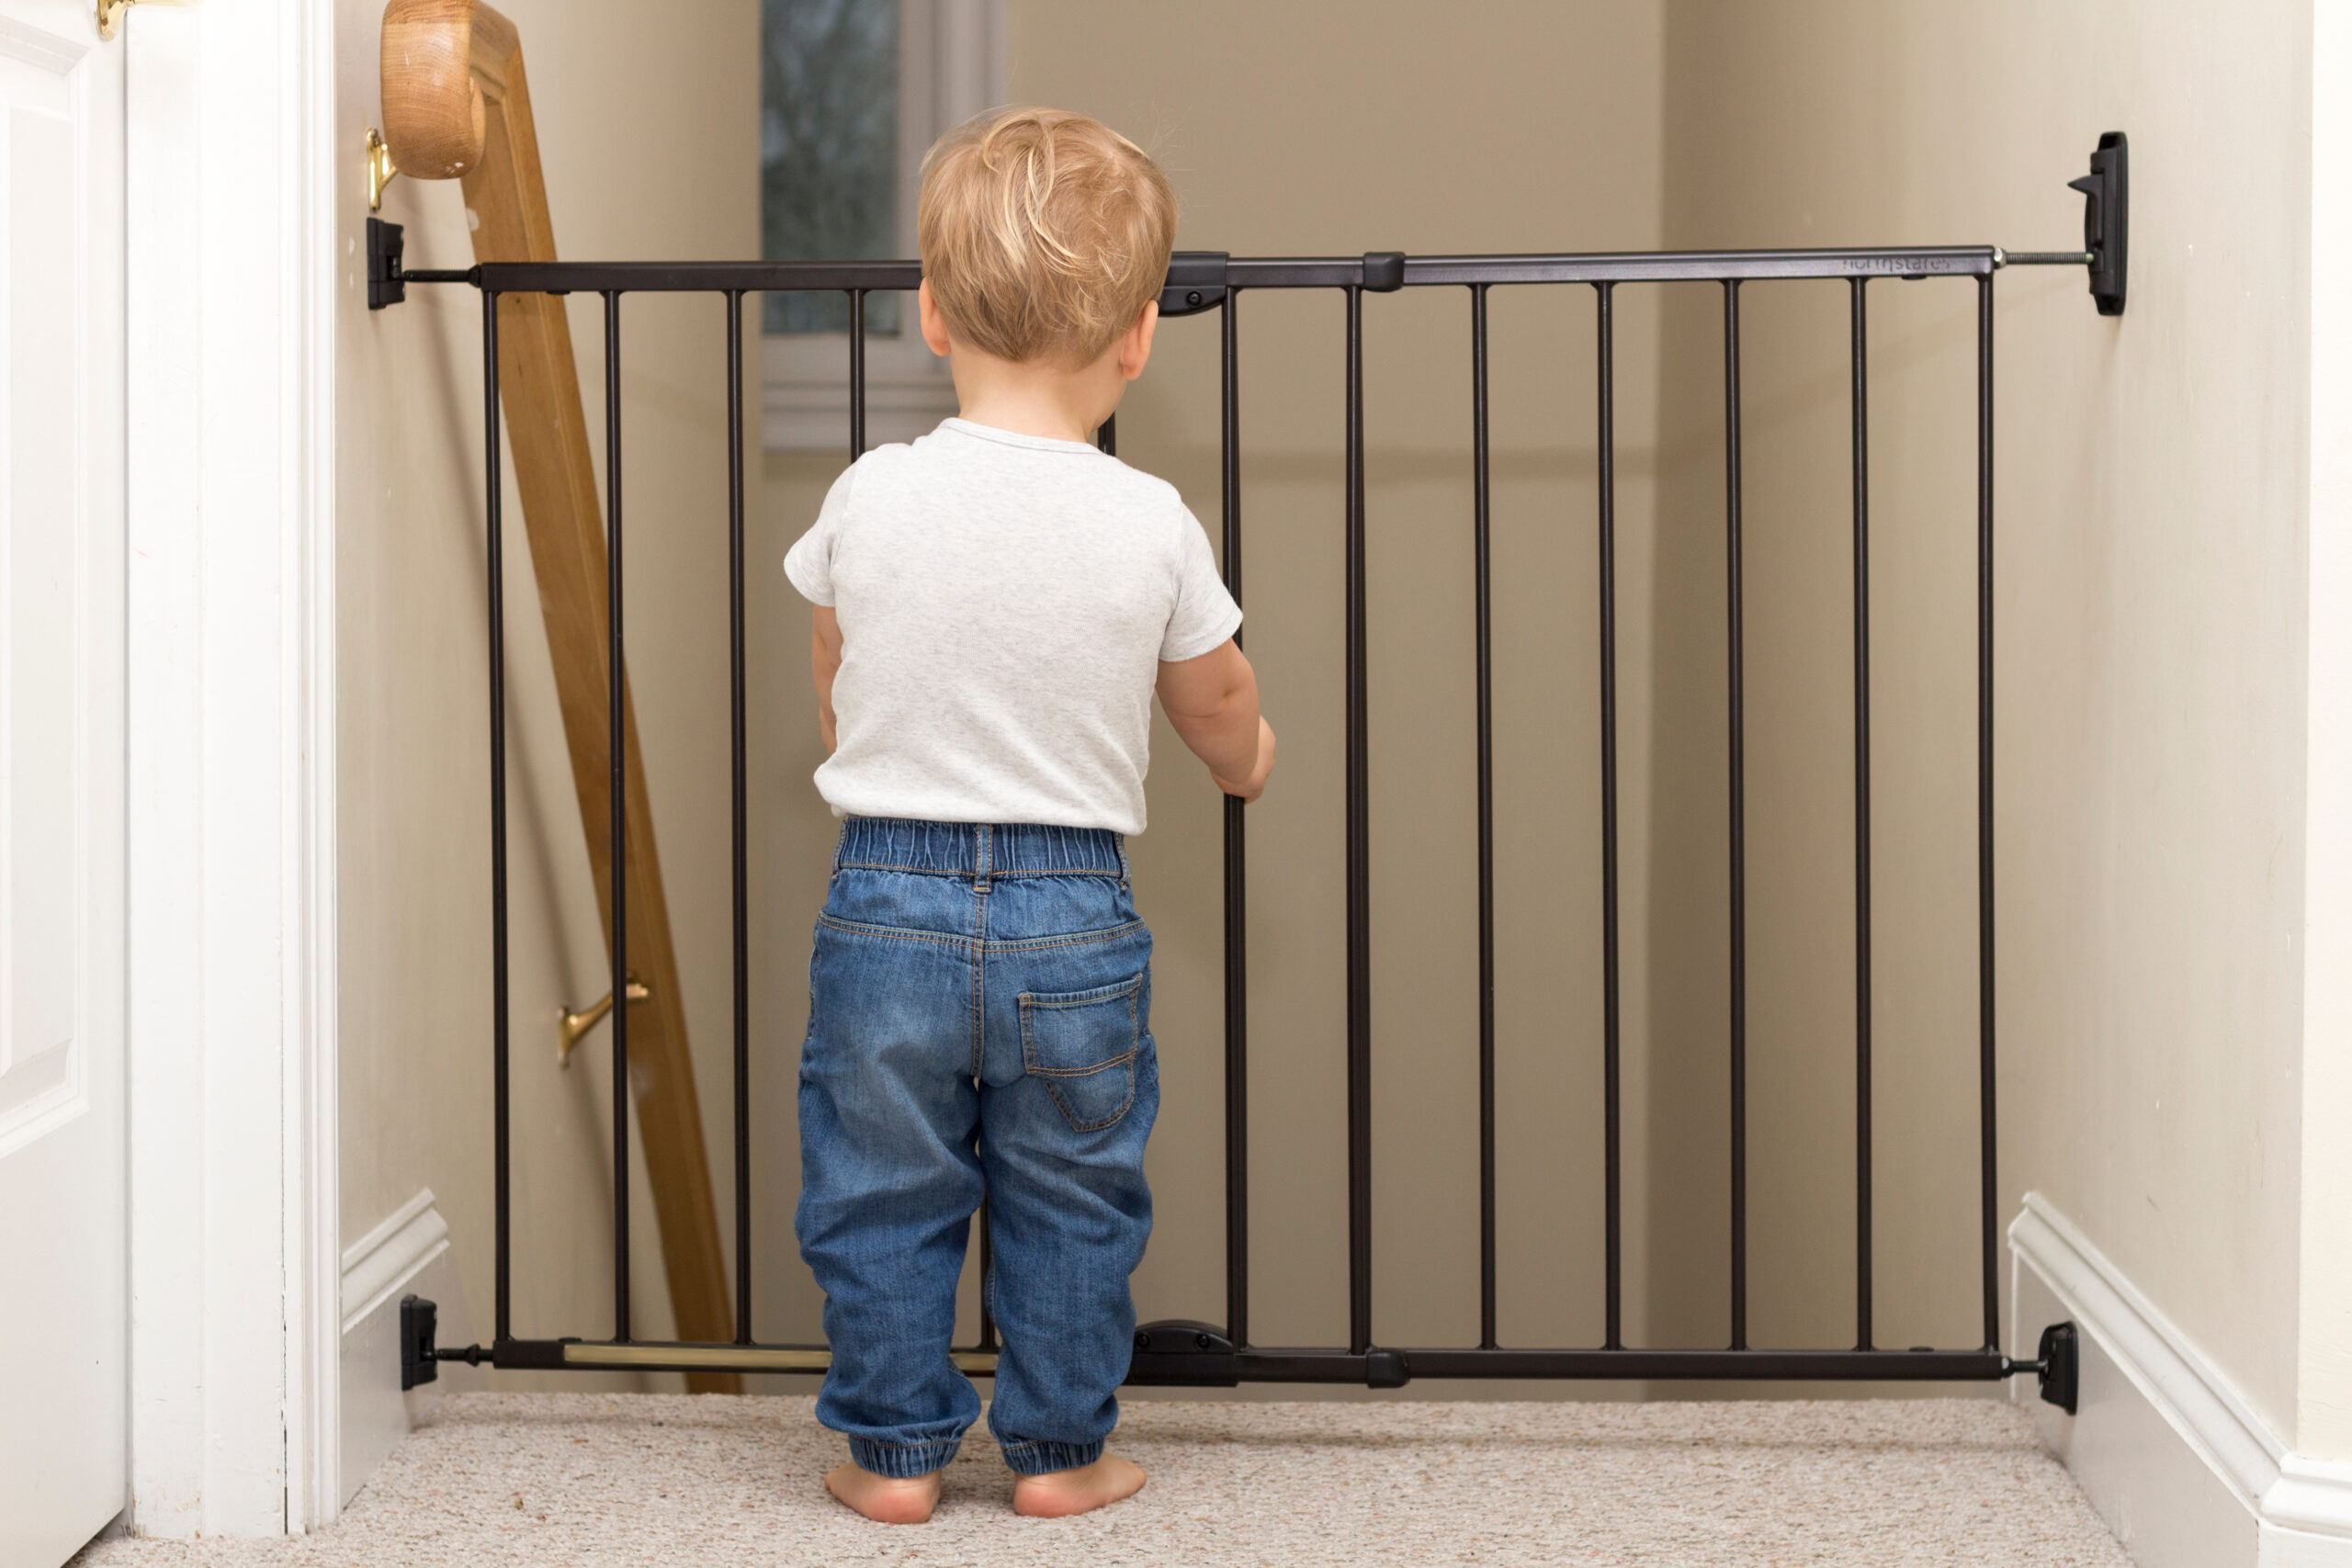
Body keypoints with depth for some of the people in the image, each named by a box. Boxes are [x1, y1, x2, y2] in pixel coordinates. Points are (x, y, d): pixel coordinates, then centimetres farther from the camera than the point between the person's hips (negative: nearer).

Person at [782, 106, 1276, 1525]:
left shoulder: (869, 499, -7)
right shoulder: (1154, 526, -9)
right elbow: (1219, 706, 8)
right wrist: (1247, 759, 31)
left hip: (888, 905, 0)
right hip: (1076, 923, 0)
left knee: (881, 1194, 14)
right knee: (1071, 1202, 15)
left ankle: (895, 1449, 21)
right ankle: (1060, 1448, 23)